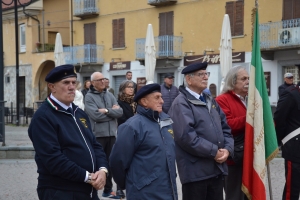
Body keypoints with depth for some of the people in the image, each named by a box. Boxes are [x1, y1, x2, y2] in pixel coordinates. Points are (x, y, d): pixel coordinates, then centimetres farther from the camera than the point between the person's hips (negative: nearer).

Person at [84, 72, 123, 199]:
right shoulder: (89, 97, -7)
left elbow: (120, 112, 0)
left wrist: (106, 111, -15)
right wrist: (112, 111, -8)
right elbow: (96, 115, -19)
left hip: (111, 134, 6)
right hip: (97, 135, -6)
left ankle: (108, 190, 26)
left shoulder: (110, 95, 10)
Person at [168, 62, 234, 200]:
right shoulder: (181, 103, -10)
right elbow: (186, 136, -22)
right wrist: (214, 152, -17)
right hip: (195, 172, -8)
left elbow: (225, 128, 16)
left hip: (217, 169, 8)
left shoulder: (211, 101, 17)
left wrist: (227, 149, -4)